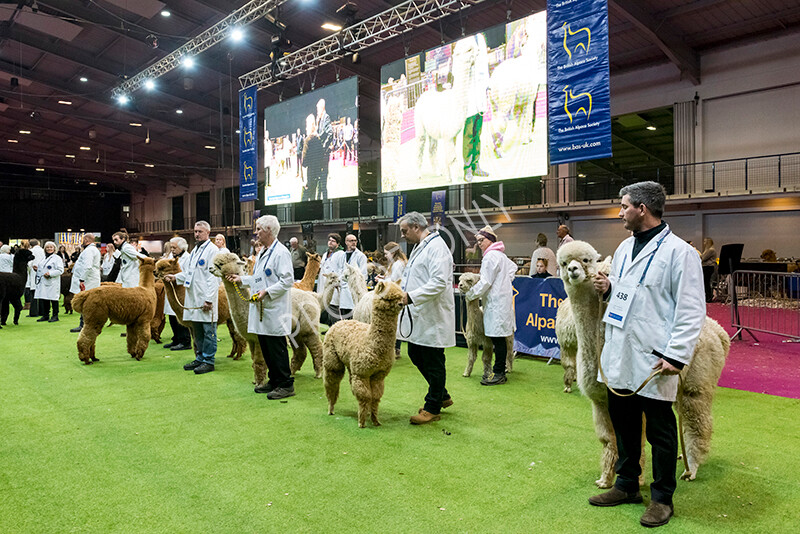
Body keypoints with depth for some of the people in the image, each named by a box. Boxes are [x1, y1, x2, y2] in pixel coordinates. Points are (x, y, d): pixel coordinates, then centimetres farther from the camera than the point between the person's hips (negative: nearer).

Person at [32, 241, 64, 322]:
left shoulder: (57, 258, -4)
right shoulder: (43, 258, 19)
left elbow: (60, 270, -12)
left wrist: (50, 273, -21)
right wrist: (36, 268, 10)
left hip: (52, 283, -7)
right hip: (43, 282, 7)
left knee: (53, 299, -4)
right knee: (44, 299, 7)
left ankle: (55, 316, 3)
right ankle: (45, 315, 16)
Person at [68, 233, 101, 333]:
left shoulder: (88, 250, -13)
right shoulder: (95, 250, 21)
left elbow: (87, 267, -24)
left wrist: (82, 280, -25)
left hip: (87, 282, -11)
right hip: (93, 281, 11)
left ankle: (83, 325, -10)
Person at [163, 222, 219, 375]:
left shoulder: (212, 250, -9)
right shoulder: (195, 250, 18)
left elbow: (214, 277, -15)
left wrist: (209, 299, -19)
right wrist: (175, 277, 11)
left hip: (205, 298, -9)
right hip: (193, 298, 9)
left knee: (208, 331, -2)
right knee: (197, 331, 15)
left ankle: (208, 361, 3)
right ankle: (200, 358, 24)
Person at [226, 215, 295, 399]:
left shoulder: (281, 252, -13)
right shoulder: (263, 252, 18)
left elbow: (287, 281, -18)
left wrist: (267, 292, -23)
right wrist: (241, 279, 19)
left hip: (275, 309, -10)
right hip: (261, 309, 10)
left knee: (277, 348, -6)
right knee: (265, 347, 14)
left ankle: (286, 384, 2)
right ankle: (274, 381, 24)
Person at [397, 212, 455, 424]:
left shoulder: (437, 247, -15)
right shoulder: (419, 248, 18)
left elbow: (439, 283, -25)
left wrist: (411, 297, -26)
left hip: (432, 317, -10)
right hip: (418, 316, 10)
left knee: (433, 363, 1)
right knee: (416, 356, 16)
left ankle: (433, 408, 15)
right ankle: (442, 396, 32)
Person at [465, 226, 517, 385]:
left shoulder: (490, 256, -13)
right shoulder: (500, 255, 18)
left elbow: (485, 282, -16)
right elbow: (513, 267, 35)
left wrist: (470, 295, -7)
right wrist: (506, 280, 24)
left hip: (497, 302, -10)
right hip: (501, 299, 10)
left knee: (498, 338, -8)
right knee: (497, 337, 12)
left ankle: (499, 374, -6)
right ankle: (499, 368, 17)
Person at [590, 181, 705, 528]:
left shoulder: (678, 252, -11)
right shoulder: (624, 247, 13)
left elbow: (691, 311, -14)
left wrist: (676, 356, -19)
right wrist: (609, 288, 4)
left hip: (653, 359, -7)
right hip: (619, 355, 7)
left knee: (660, 431, 8)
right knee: (623, 424, 18)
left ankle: (662, 498, 25)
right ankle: (627, 486, 35)